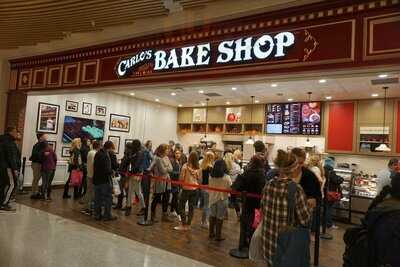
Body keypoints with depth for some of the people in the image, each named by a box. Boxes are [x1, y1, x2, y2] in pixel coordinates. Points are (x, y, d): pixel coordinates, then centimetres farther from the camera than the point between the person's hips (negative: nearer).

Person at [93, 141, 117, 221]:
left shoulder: (97, 154, 8)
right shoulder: (105, 155, -20)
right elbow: (106, 169, -24)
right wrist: (111, 172, -5)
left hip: (96, 179, 9)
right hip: (104, 179, -9)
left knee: (97, 198, 14)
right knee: (108, 197, 3)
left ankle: (97, 214, 22)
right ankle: (107, 215, 8)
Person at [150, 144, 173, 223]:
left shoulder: (166, 157, 8)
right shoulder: (157, 158, -16)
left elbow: (170, 169, -1)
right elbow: (163, 170, -19)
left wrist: (165, 168, -16)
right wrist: (167, 168, -3)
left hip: (166, 181, 7)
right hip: (159, 182, -7)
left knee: (166, 198, 12)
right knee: (157, 199, 5)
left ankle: (164, 215, 24)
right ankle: (152, 216, 21)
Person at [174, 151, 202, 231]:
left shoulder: (185, 166, -15)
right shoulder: (199, 168, -5)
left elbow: (181, 178, -10)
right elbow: (199, 179, 3)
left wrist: (181, 183, 10)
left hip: (186, 189, -4)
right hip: (194, 189, 4)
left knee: (181, 206, 8)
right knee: (191, 207, 12)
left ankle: (183, 225, 8)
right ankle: (188, 224, 19)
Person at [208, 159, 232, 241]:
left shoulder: (211, 176, -6)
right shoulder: (226, 177, -18)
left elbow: (210, 186, 4)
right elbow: (230, 188, -12)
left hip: (212, 198, 4)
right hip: (222, 199, -4)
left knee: (212, 216, 18)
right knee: (220, 217, 7)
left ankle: (211, 233, 30)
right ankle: (218, 235, 15)